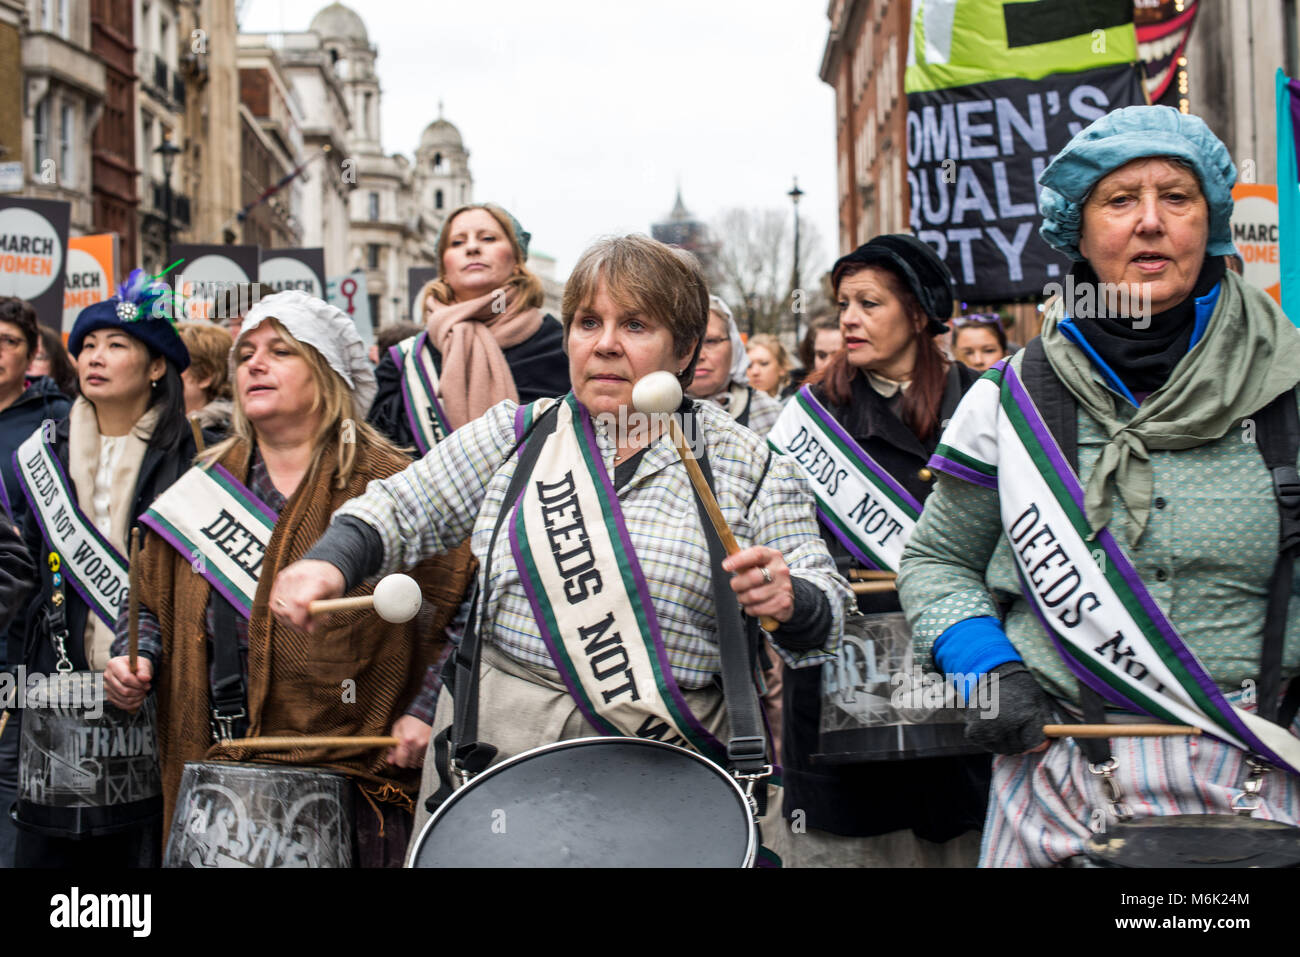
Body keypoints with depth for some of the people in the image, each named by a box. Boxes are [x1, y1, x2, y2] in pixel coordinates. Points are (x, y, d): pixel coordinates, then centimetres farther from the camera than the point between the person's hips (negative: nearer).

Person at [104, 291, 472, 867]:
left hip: (355, 773, -4)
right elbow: (152, 601, 22)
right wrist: (137, 659, 3)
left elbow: (459, 601, -3)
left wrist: (426, 712, -10)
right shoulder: (204, 489, 13)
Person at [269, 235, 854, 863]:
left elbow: (824, 615, -1)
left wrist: (787, 602, -24)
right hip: (498, 741, 2)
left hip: (668, 769, -2)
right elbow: (398, 511, 11)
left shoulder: (749, 467, 1)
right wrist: (330, 562, -9)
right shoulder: (515, 435, 8)